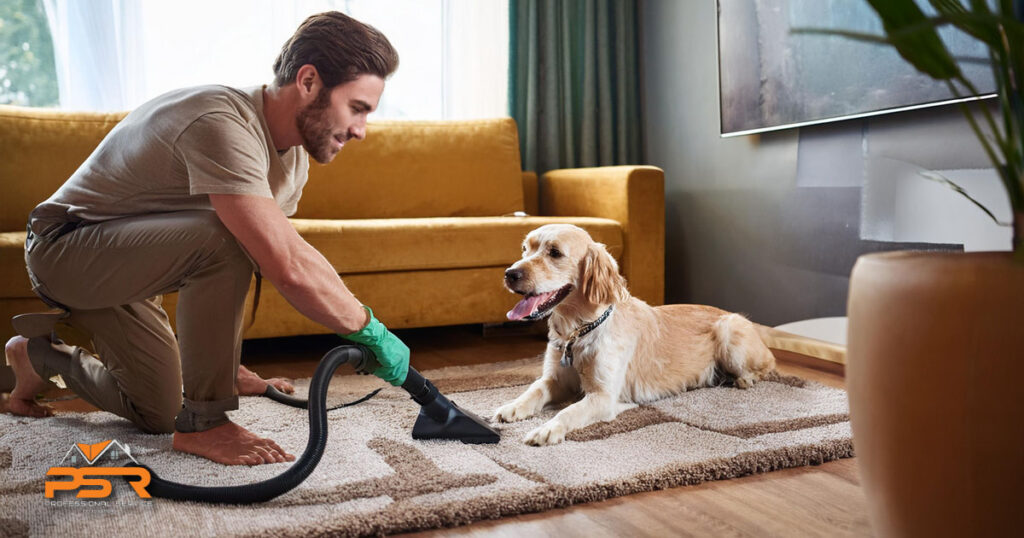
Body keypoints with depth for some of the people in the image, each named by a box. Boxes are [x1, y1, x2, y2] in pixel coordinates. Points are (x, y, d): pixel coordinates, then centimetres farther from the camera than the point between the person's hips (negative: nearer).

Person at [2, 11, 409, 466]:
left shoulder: (293, 155, -3)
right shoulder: (222, 125, -34)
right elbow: (287, 270, -41)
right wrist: (371, 330, -30)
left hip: (114, 264, 9)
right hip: (65, 245, -9)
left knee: (158, 416, 14)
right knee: (224, 240, -35)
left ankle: (41, 353, 38)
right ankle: (202, 423, -19)